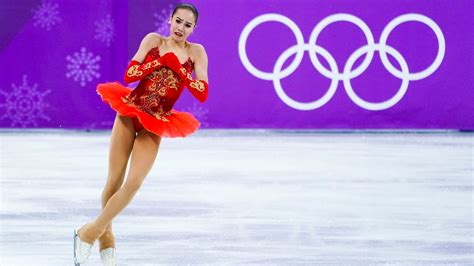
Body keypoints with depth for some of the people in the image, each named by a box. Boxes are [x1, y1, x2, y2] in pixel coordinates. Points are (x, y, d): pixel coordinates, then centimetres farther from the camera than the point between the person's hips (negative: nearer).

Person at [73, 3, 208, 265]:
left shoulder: (196, 52, -1)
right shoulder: (154, 40, -1)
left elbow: (202, 94, -9)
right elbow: (129, 74, -8)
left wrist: (177, 67, -15)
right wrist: (161, 60, -15)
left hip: (155, 125, 0)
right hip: (129, 113, 0)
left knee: (134, 183, -11)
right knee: (115, 180, 2)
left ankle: (91, 231, 5)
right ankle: (105, 235, 22)